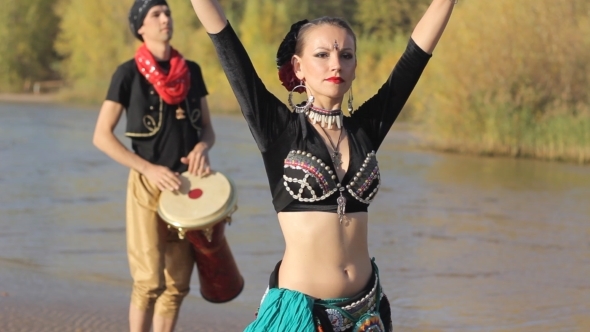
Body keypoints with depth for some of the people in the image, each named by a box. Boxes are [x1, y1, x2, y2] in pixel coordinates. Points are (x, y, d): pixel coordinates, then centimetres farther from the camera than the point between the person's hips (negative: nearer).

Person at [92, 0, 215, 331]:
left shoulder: (192, 71, 10)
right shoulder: (129, 73, -4)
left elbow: (208, 129, 16)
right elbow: (102, 136, -7)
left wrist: (202, 147, -8)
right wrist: (149, 168, -16)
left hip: (189, 186, 5)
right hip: (149, 187, -5)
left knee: (177, 283, 6)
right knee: (149, 282, -11)